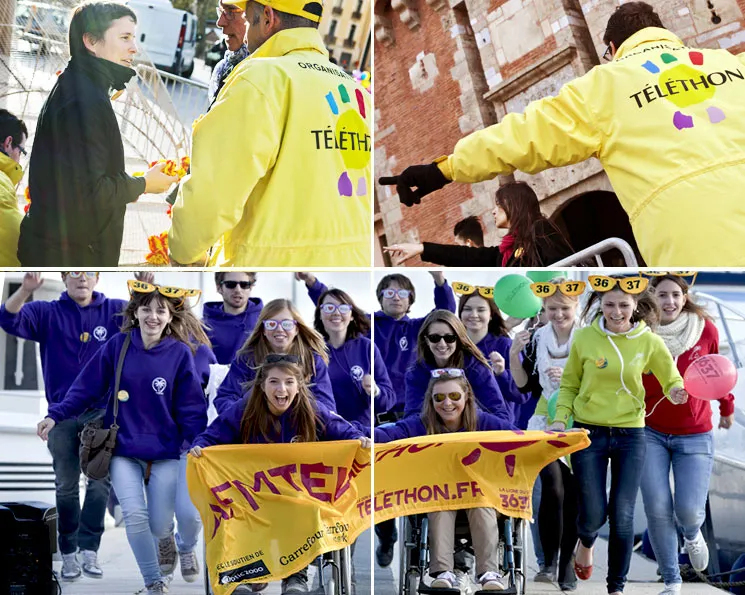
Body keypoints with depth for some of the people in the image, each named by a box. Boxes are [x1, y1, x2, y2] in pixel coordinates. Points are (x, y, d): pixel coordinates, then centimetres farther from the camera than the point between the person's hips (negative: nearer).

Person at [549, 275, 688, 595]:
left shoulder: (649, 342, -5)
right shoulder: (584, 337, -6)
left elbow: (673, 381, 5)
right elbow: (569, 384, 6)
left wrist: (675, 393, -18)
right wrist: (560, 419, -7)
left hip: (630, 436, 0)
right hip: (589, 434, 0)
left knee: (622, 516, 1)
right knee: (594, 513, 1)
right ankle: (586, 542, 40)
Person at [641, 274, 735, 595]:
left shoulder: (704, 328, -4)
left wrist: (727, 408, 23)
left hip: (695, 436, 0)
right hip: (650, 433, 0)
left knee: (689, 510, -8)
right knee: (657, 509, -8)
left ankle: (692, 534, 31)